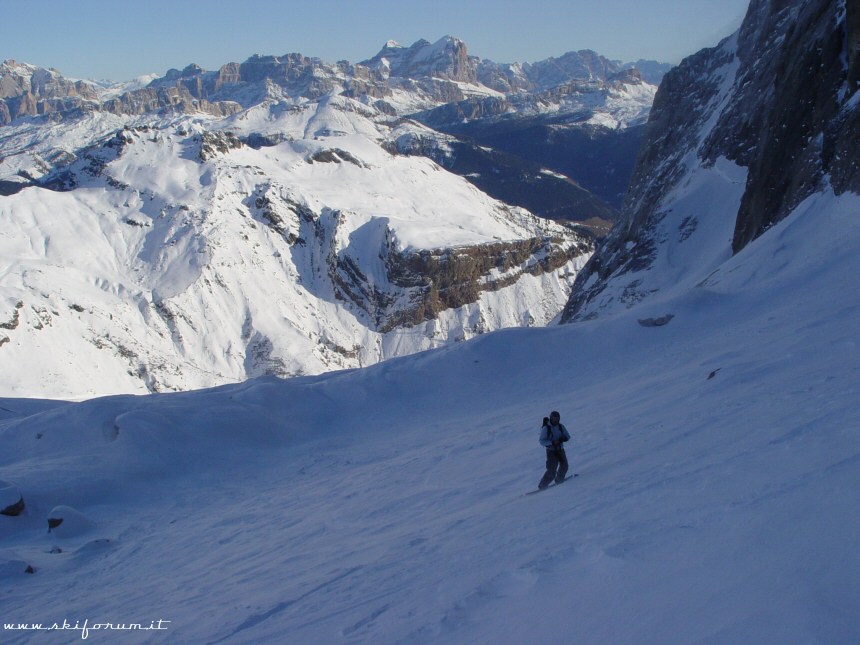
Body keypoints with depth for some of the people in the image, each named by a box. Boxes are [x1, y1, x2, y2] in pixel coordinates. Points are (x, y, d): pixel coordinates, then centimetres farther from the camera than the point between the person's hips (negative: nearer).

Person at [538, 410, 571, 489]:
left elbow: (568, 436, 6)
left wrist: (563, 438, -17)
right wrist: (552, 442, -29)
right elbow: (542, 441, -17)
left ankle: (559, 480, 40)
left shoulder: (561, 427, 2)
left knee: (564, 466, 16)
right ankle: (542, 485, -2)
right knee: (552, 470, -12)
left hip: (560, 450, 6)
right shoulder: (545, 428, -14)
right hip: (551, 451, -6)